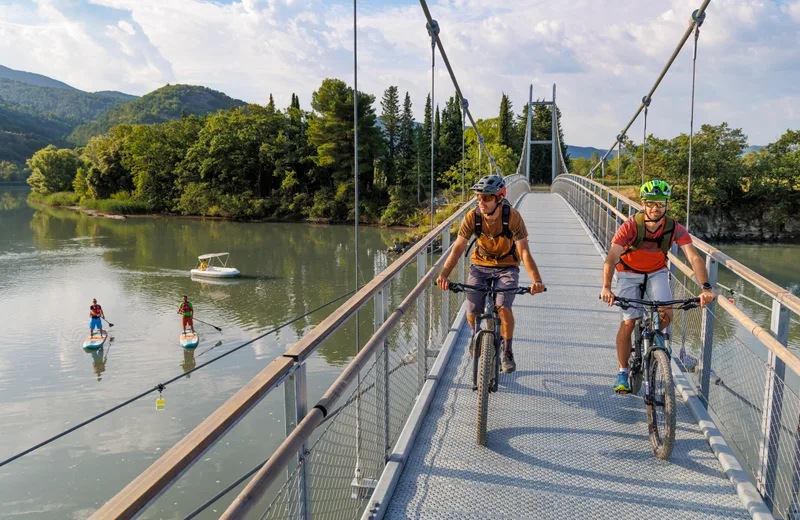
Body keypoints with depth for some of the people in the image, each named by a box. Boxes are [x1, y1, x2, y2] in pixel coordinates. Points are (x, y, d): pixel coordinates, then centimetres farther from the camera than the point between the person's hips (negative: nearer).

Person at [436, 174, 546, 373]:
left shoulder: (513, 217, -23)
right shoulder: (472, 218, -18)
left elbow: (524, 253, -27)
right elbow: (457, 248, -18)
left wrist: (536, 280, -41)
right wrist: (444, 273, -34)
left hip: (507, 267, -2)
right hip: (480, 265, 2)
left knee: (503, 308, -25)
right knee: (472, 314, -9)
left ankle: (507, 352, -1)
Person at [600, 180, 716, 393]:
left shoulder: (675, 229, -22)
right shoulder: (631, 226, -28)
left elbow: (694, 257, -30)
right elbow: (611, 258, -37)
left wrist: (706, 287, -45)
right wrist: (606, 288, -51)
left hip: (657, 272, 2)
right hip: (629, 273, -2)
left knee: (666, 315, -18)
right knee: (628, 322, -8)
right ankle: (622, 373, 7)